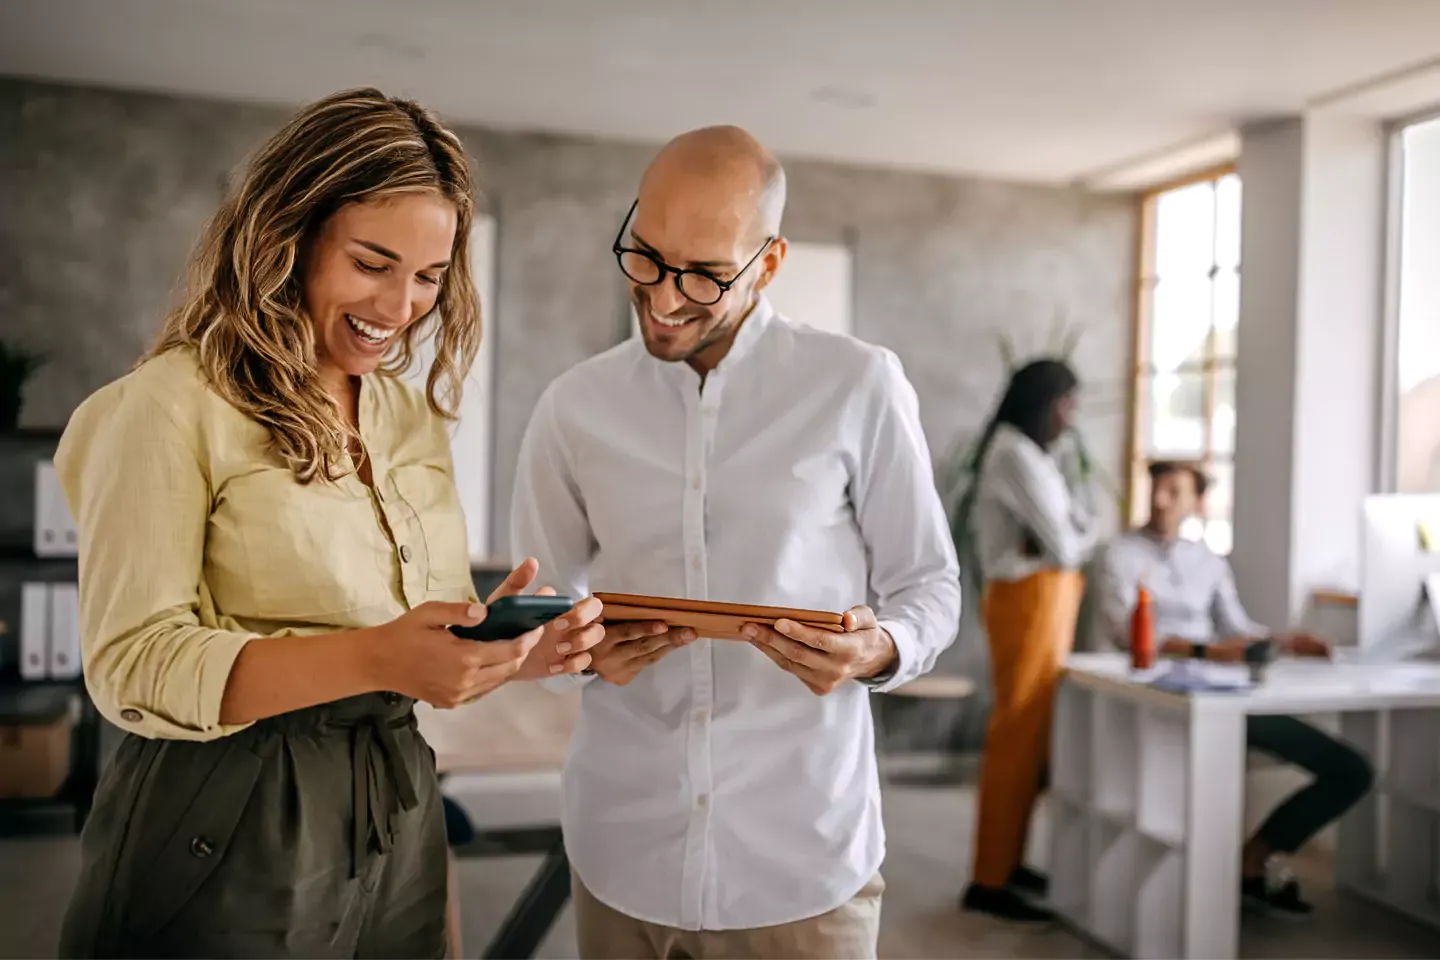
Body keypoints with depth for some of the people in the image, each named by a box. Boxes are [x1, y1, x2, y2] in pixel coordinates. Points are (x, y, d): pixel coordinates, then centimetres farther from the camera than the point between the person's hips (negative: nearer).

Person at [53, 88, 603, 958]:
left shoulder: (415, 418, 9)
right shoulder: (175, 405, -11)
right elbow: (134, 667, -17)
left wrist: (504, 645, -11)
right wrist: (372, 658, -29)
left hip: (398, 824, 6)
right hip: (226, 841, -6)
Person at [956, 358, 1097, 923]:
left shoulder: (1031, 453, 18)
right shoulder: (1015, 453, -14)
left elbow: (1082, 528, 11)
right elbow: (1065, 544, -17)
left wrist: (1071, 535, -9)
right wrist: (1073, 539, 4)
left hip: (1047, 598, 10)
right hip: (1029, 599, -10)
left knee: (1033, 734, 12)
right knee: (1018, 735, -7)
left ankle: (1008, 860, 20)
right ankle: (988, 881, -2)